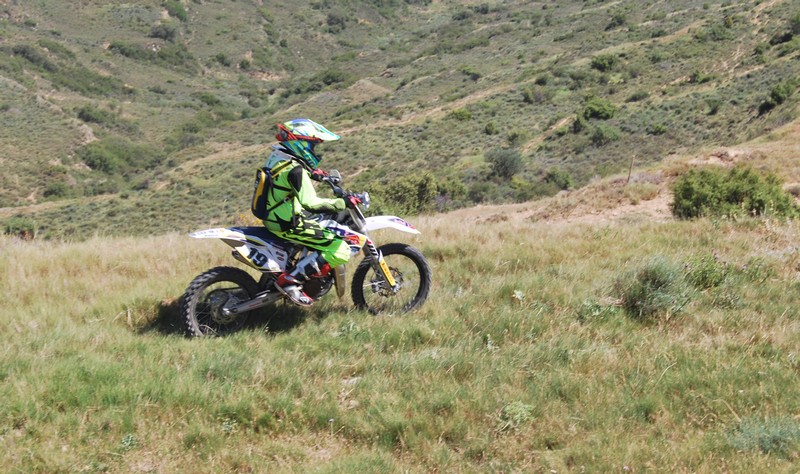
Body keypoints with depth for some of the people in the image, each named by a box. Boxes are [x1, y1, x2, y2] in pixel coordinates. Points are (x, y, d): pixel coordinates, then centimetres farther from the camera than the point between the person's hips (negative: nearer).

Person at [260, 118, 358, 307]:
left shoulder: (278, 155, 5)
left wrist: (312, 171, 20)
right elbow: (311, 203, -31)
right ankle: (290, 280, -14)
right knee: (340, 251, -14)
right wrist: (343, 203, -26)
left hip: (272, 215, 10)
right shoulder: (294, 170, -24)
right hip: (288, 225, -10)